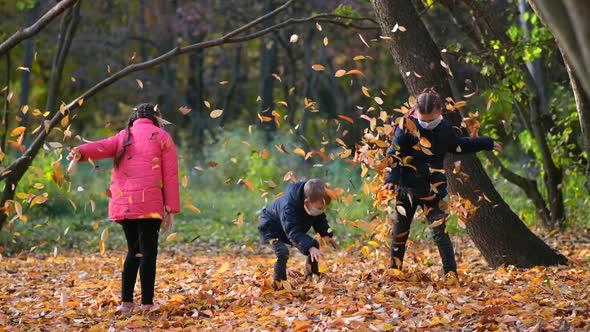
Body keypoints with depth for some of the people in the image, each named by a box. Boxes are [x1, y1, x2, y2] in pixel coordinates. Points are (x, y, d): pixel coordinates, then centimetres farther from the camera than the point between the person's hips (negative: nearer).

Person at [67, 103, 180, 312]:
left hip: (122, 204, 4)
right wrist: (171, 209, 1)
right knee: (148, 251, 1)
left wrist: (80, 153, -22)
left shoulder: (123, 137, 19)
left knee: (133, 250, 15)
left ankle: (126, 301, 9)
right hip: (149, 204, -4)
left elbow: (101, 147, -3)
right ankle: (147, 302, -2)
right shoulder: (162, 137, 9)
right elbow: (170, 175, 2)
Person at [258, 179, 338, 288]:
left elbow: (320, 218, 3)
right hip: (271, 229, -8)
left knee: (314, 244, 2)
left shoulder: (316, 202, -19)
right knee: (283, 252, -32)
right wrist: (310, 248, -62)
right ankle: (278, 285, -18)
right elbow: (293, 233, -50)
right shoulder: (288, 206, -44)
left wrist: (327, 235, -10)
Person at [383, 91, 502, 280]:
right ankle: (394, 270, 27)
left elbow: (460, 145, 22)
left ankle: (451, 274, -8)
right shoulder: (407, 126, -12)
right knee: (399, 232, 10)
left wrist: (487, 143, 28)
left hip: (432, 191, 1)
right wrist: (391, 179, -22)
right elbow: (394, 154, -10)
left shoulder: (446, 129, 1)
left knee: (440, 233, -7)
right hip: (406, 189, -1)